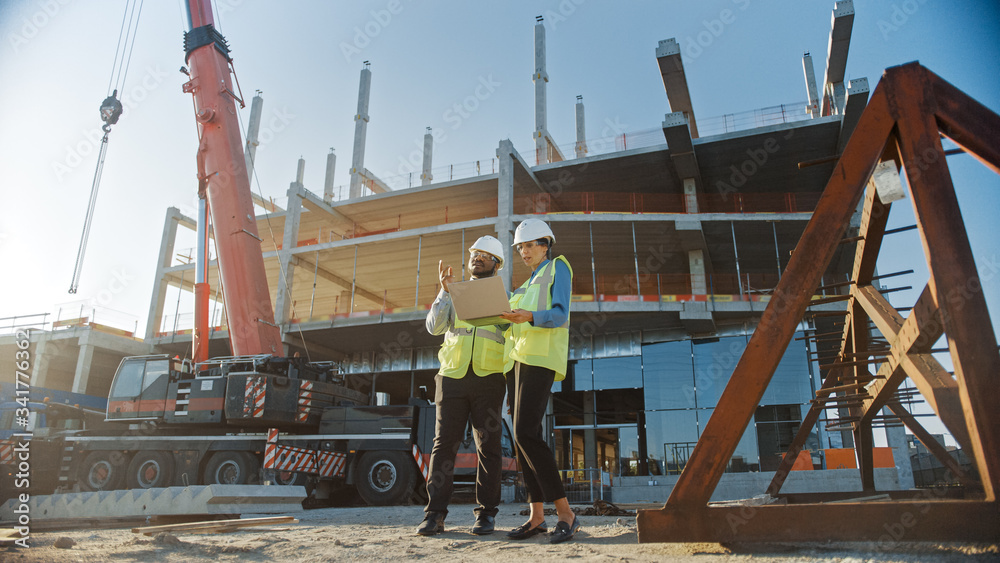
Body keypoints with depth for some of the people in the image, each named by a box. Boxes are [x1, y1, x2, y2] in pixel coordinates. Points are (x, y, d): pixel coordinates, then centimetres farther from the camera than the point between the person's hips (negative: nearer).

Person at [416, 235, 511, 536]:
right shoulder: (454, 293, 17)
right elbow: (434, 326, 2)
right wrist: (444, 290, -7)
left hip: (488, 378, -1)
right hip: (453, 376, 1)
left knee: (488, 446, 0)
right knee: (444, 443, -2)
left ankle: (486, 514, 8)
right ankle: (435, 515, 1)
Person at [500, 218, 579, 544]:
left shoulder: (558, 268, 4)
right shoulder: (529, 284, 27)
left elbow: (559, 315, -11)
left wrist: (529, 317, -28)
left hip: (541, 357, -8)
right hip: (519, 358, 8)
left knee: (526, 433, -19)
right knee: (524, 436, 2)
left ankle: (566, 514, -14)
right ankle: (537, 516, 5)